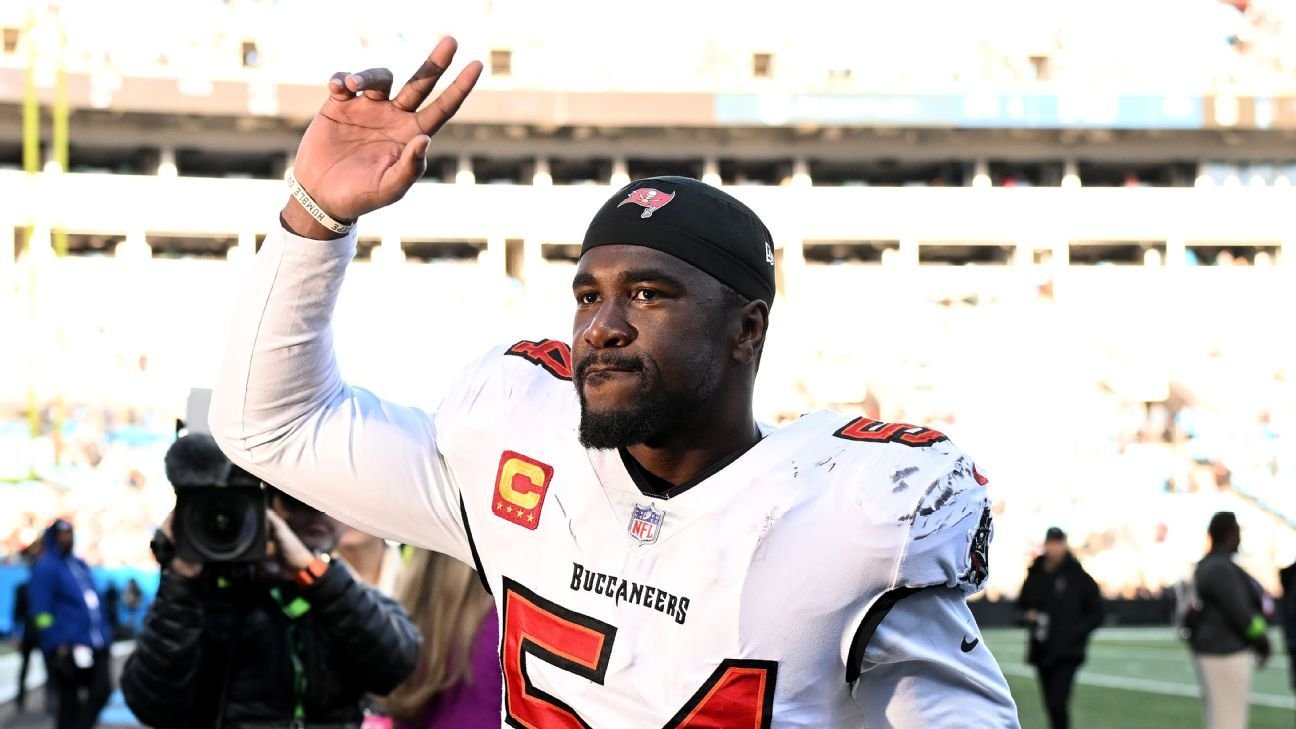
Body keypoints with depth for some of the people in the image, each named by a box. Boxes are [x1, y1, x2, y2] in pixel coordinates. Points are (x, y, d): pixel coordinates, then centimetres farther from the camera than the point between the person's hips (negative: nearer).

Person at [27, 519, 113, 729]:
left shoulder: (80, 564, 17)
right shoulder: (46, 567, -6)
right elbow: (42, 612, -12)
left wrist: (105, 635, 18)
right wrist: (59, 645, -18)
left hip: (96, 646, 7)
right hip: (67, 649, -7)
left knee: (102, 691, -1)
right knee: (69, 701, 1)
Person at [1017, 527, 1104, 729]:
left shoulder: (1078, 577, -4)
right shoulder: (1035, 576, 8)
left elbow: (1096, 614, 0)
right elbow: (1021, 605, 20)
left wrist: (1076, 631, -14)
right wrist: (1028, 616, -2)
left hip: (1067, 653, -5)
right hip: (1041, 651, 5)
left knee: (1058, 703, -17)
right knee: (1051, 705, 10)